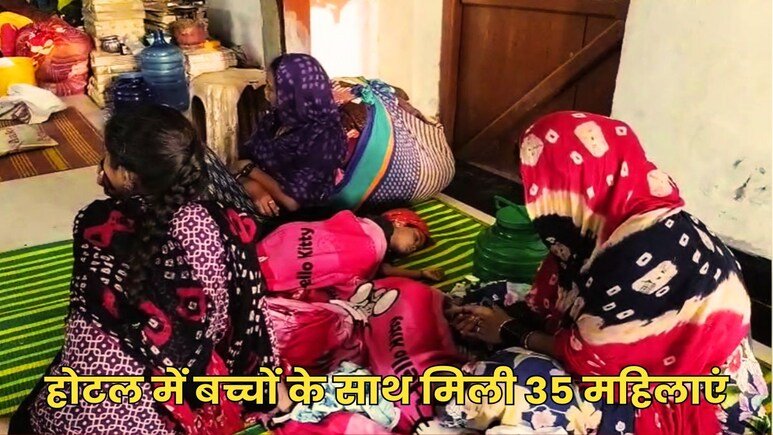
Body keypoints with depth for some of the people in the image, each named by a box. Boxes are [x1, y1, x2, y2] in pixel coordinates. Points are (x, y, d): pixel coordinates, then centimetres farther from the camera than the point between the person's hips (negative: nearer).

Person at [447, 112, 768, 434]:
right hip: (645, 366, 9)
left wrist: (513, 334, -10)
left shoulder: (651, 253, -33)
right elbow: (560, 296, 6)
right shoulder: (610, 220, -7)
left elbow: (590, 356, -23)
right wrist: (508, 316, -5)